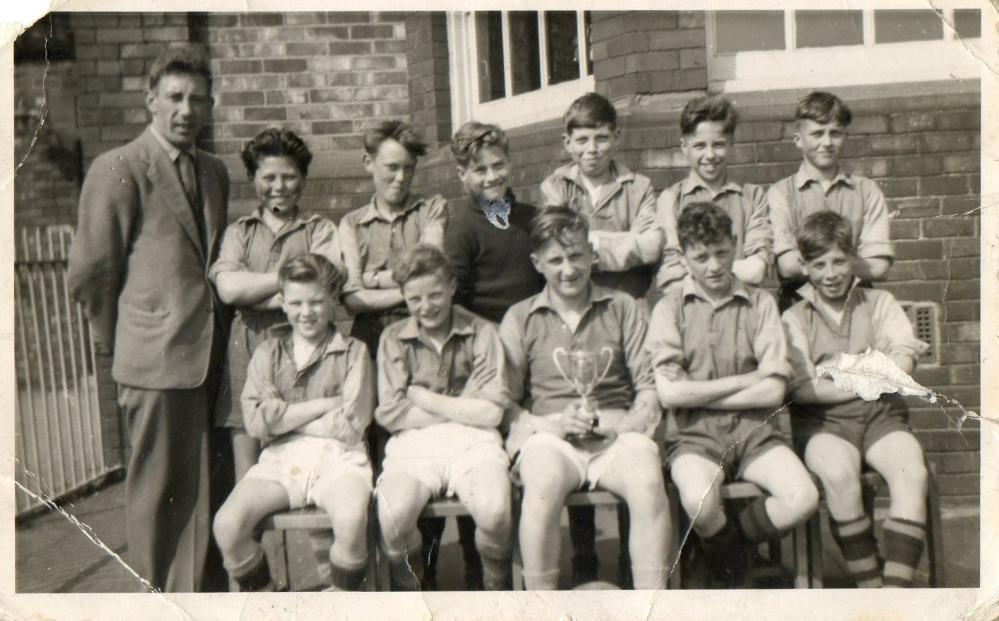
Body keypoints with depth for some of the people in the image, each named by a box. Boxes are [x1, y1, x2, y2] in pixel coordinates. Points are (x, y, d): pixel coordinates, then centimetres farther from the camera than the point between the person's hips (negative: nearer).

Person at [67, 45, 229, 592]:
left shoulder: (215, 172, 14)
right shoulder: (118, 169, -7)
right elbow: (89, 273, -5)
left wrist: (216, 328, 15)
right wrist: (115, 342, 3)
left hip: (207, 356, 6)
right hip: (155, 360, -6)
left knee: (197, 490, 13)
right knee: (155, 491, 4)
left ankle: (191, 592, 27)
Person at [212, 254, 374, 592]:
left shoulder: (353, 351, 7)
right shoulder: (267, 352, 13)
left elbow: (350, 425, -4)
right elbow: (256, 420, -2)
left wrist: (284, 416, -2)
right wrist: (326, 403, -4)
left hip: (337, 455, -2)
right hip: (280, 457, 2)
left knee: (351, 520, -33)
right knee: (226, 524, -22)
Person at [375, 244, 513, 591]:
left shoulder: (482, 333, 7)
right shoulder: (393, 339, 11)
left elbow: (491, 412, -3)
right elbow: (391, 414, 0)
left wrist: (422, 397, -2)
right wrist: (462, 409, -2)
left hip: (473, 443, -1)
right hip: (413, 445, 1)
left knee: (494, 511, -30)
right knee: (392, 516, -29)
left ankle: (497, 587, 3)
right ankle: (408, 590, 3)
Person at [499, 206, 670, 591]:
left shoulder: (623, 308, 16)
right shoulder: (520, 319, 14)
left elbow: (650, 391, 10)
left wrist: (602, 420, -8)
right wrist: (553, 423, -11)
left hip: (616, 434, 1)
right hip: (548, 437, -1)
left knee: (648, 483, -30)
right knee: (543, 486, -33)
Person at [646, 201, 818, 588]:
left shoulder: (760, 304, 7)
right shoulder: (670, 308, 3)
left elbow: (773, 391, -2)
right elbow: (669, 393, -8)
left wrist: (698, 394, -6)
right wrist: (746, 380, -4)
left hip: (753, 429, 2)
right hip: (695, 434, -2)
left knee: (803, 499, -23)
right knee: (700, 501, -32)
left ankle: (722, 543, 6)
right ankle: (734, 573, 3)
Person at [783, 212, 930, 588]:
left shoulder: (879, 304, 17)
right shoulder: (794, 318, 11)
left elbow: (903, 361, 0)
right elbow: (800, 387, -3)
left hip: (881, 415, 2)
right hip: (823, 421, -2)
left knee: (912, 470, -30)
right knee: (839, 473, -34)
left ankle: (897, 586, -30)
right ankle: (869, 585, -23)